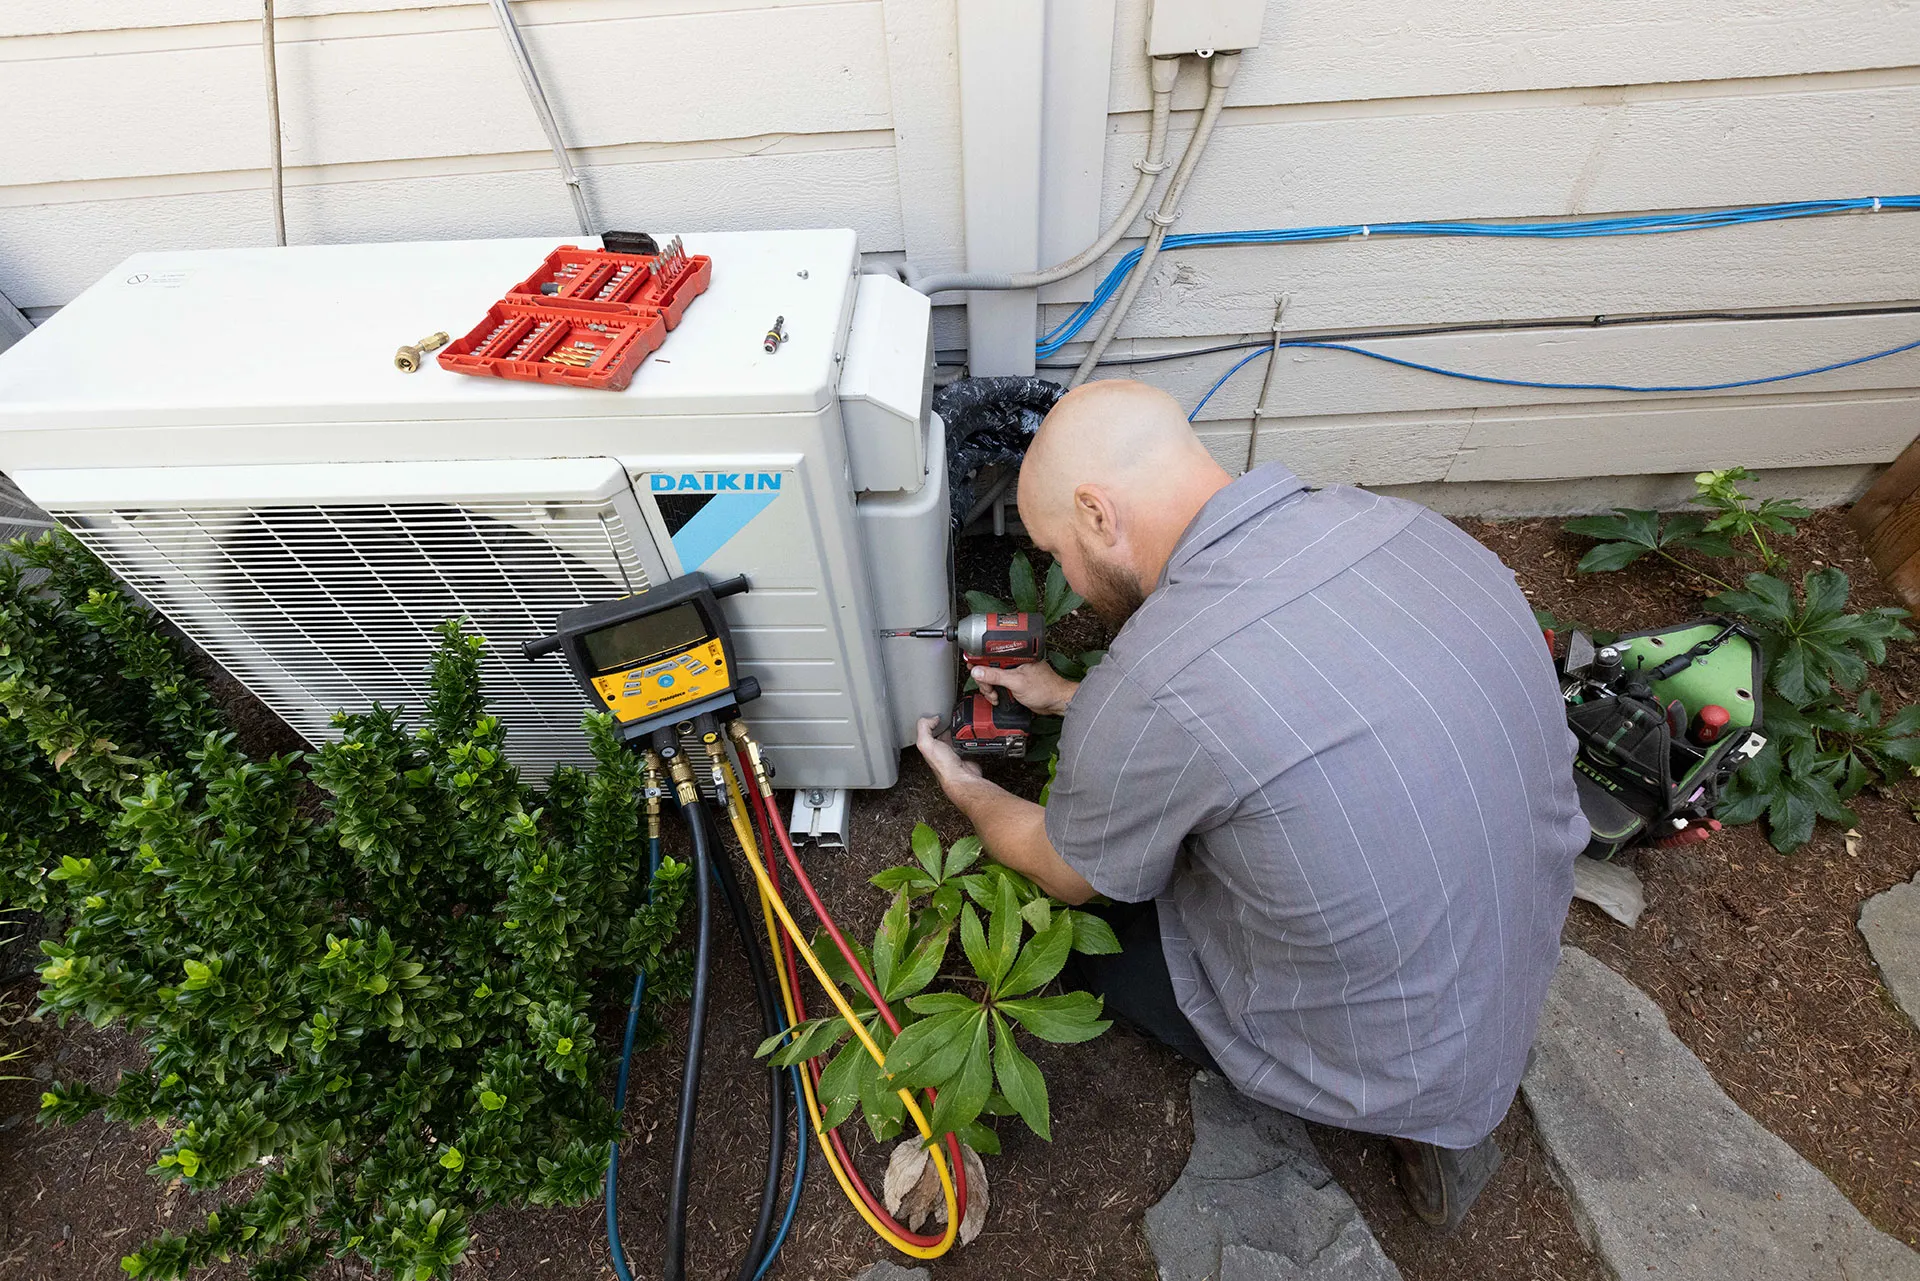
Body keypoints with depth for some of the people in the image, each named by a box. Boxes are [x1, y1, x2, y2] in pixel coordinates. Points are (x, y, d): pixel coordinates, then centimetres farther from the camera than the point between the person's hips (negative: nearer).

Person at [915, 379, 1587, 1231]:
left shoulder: (1150, 689, -33)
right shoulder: (1399, 523, -12)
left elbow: (1065, 876, -9)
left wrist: (969, 793, 12)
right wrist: (1071, 698, 14)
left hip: (1381, 1060, -6)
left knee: (1076, 904, 12)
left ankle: (1402, 1116, 11)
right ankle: (1435, 1108, 15)